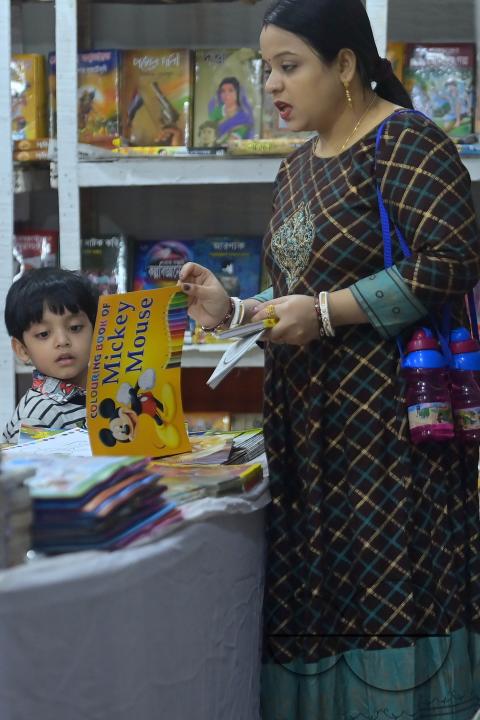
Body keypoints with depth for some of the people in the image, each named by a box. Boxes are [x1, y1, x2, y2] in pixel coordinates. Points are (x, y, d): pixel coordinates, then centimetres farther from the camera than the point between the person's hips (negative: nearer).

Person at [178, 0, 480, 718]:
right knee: (312, 600, 8)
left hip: (388, 417, -8)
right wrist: (231, 309, 6)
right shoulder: (297, 168, 17)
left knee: (392, 595, -6)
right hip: (308, 419, 8)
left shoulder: (402, 141, -8)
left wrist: (322, 313, -16)